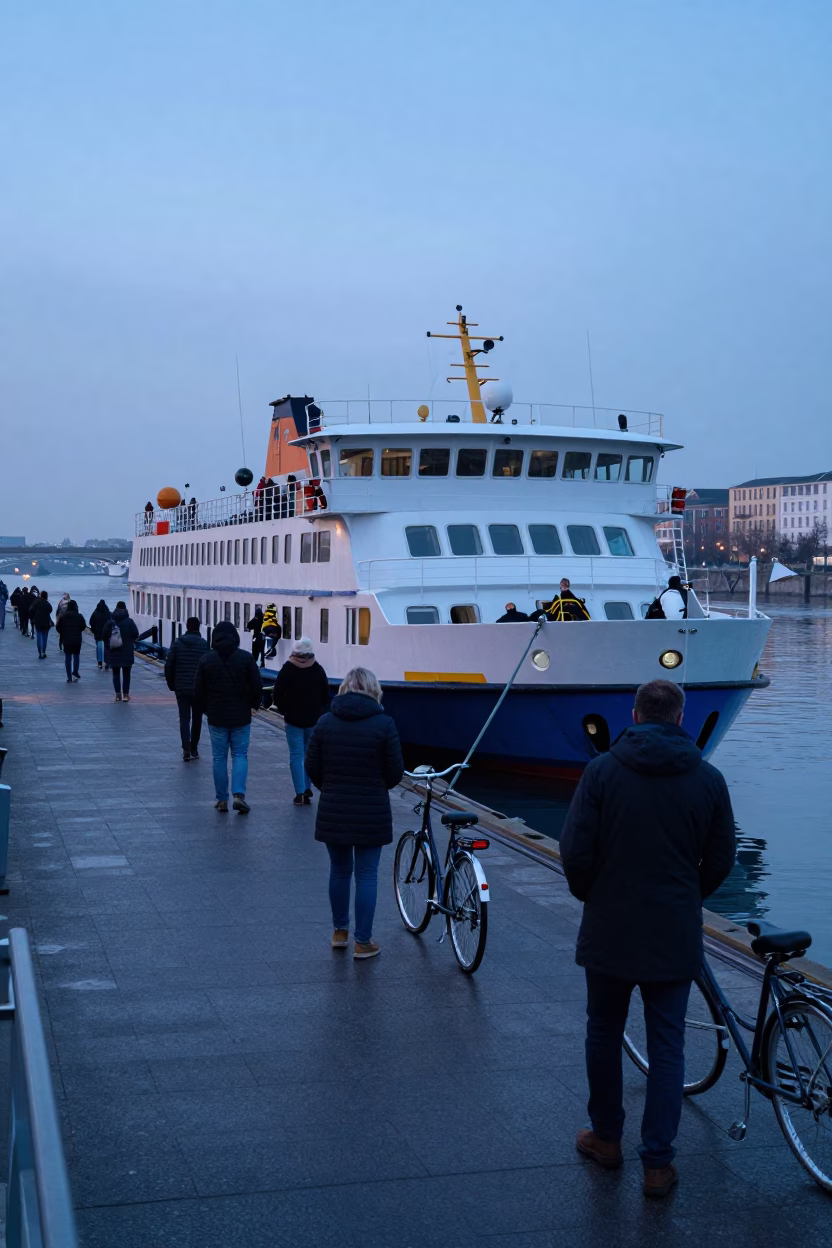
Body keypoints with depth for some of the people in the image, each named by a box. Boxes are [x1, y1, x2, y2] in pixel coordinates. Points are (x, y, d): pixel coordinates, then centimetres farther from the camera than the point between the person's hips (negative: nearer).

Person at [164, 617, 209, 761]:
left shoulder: (177, 643, 0)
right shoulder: (204, 644, -6)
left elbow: (168, 666, -1)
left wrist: (171, 684, 10)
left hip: (181, 688, 1)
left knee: (184, 718, 4)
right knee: (197, 718, 14)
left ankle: (186, 748, -12)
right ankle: (194, 748, 21)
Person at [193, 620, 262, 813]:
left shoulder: (206, 659, -3)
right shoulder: (246, 658, -6)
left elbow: (198, 690, 0)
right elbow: (257, 687, -5)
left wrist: (202, 710, 16)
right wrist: (253, 705, 14)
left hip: (216, 717, 1)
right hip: (241, 717, -1)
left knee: (219, 757, 9)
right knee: (240, 755, 6)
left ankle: (222, 799, 11)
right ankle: (239, 794, -10)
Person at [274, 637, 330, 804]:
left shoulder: (287, 669, -9)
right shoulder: (318, 670, 0)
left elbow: (278, 694, -8)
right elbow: (326, 695, 6)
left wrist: (284, 711, 7)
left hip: (293, 719, -3)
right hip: (314, 719, 3)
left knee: (296, 755, -1)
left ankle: (300, 792, -6)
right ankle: (307, 789, 15)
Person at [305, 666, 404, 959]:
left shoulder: (325, 722, -1)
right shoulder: (383, 724, -10)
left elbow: (312, 767, 2)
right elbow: (395, 772, -6)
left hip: (333, 812, 3)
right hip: (371, 813, -3)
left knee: (339, 870, 18)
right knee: (366, 875, 6)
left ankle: (340, 931, 30)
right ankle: (363, 942, 11)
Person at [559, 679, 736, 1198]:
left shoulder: (603, 770, -9)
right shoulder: (708, 779, -4)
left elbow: (576, 850, -10)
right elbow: (721, 860, 2)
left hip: (609, 931, 0)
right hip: (674, 937, 1)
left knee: (604, 1035, 17)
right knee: (667, 1047, 8)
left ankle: (607, 1138, 31)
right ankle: (658, 1163, 10)